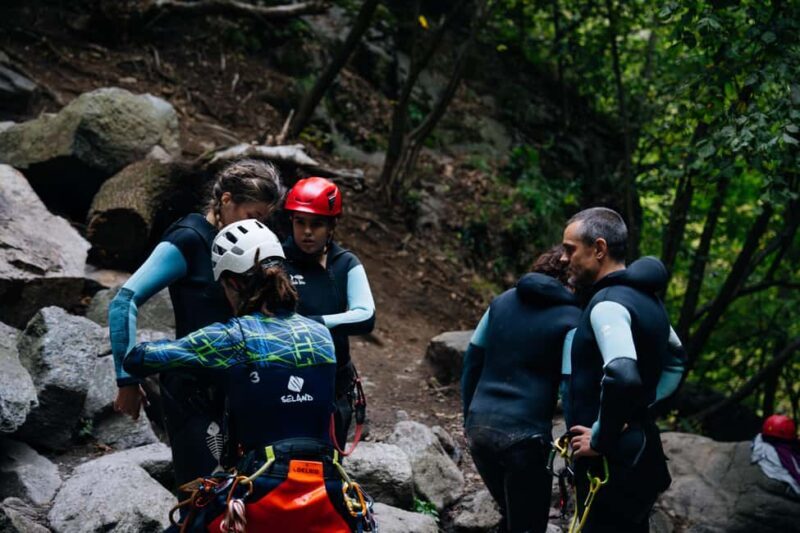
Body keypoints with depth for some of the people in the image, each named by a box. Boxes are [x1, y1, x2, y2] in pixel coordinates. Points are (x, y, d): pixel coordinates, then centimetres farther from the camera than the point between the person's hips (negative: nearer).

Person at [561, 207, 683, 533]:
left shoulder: (608, 304, -18)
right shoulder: (645, 298, 13)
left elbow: (622, 376, -34)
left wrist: (601, 439, -22)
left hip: (610, 466, -10)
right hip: (638, 455, 10)